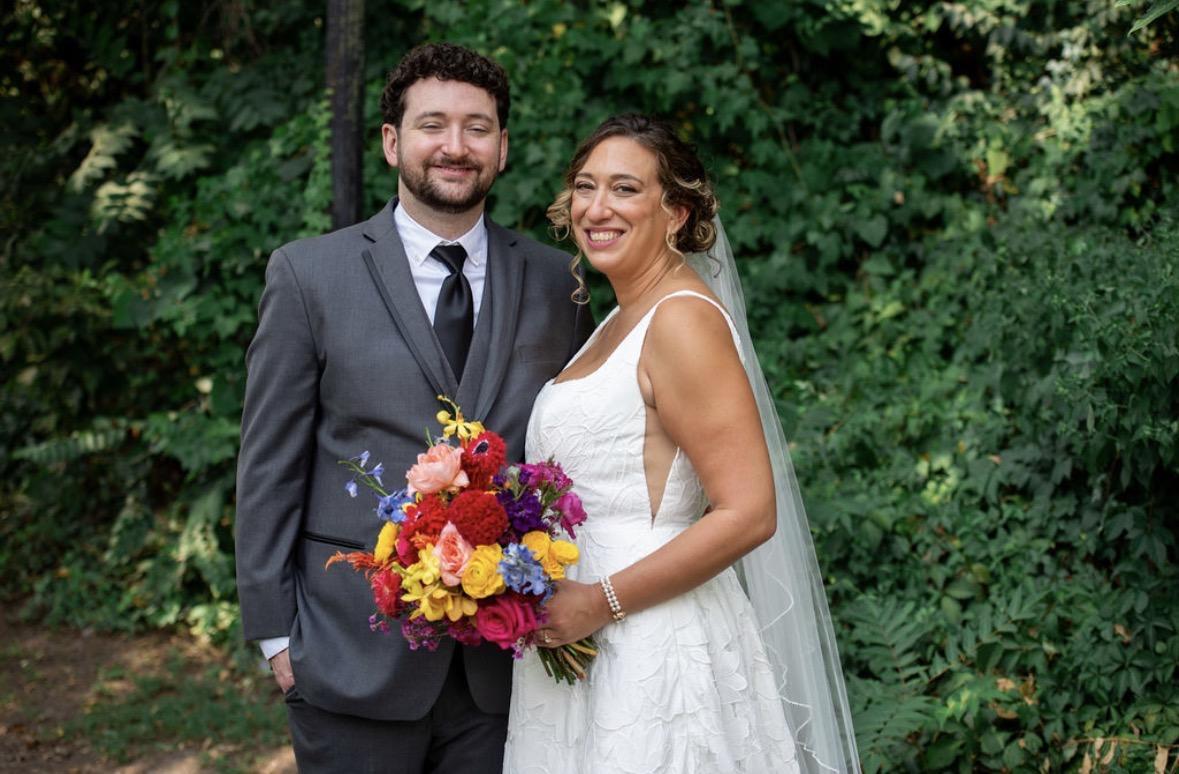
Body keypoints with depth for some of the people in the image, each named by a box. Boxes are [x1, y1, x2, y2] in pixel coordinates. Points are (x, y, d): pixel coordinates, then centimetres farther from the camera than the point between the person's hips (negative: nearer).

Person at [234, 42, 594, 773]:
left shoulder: (555, 282, 4)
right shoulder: (309, 274, -3)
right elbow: (270, 466, -2)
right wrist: (275, 631, -4)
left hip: (508, 660, 2)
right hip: (356, 654, -2)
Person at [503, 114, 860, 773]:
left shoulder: (683, 318, -16)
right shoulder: (624, 319, 12)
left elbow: (748, 513, -22)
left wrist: (600, 602, -18)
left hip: (654, 654, -8)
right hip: (581, 643, 9)